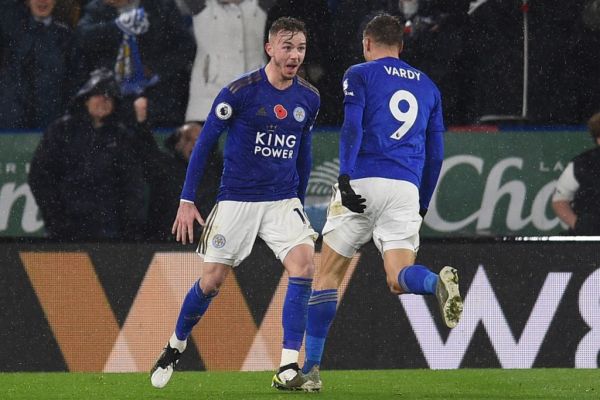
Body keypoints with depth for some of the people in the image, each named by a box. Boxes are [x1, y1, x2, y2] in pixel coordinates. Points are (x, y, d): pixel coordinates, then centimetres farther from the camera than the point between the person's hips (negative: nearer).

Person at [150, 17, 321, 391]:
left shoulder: (309, 98, 2)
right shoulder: (240, 91, -11)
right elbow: (204, 143, -4)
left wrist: (300, 203, 22)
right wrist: (187, 200, -6)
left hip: (283, 201, 3)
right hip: (236, 201, -3)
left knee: (304, 263, -20)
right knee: (212, 281, 1)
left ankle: (288, 370, -20)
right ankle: (175, 347, 31)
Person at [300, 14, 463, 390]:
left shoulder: (359, 75, 7)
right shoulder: (427, 86, 21)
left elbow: (352, 129, -8)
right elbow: (436, 152, 20)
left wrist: (345, 179, -15)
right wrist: (422, 205, 26)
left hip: (362, 183, -3)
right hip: (406, 189, 3)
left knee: (328, 275, 7)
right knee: (399, 278, -3)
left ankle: (311, 367, 6)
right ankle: (439, 283, -39)